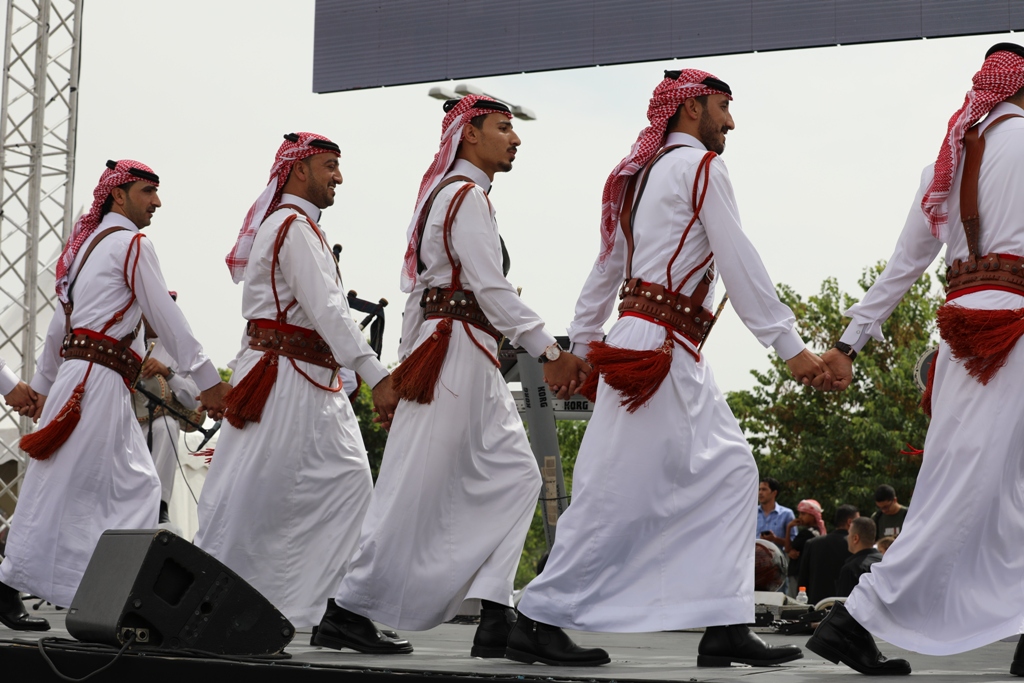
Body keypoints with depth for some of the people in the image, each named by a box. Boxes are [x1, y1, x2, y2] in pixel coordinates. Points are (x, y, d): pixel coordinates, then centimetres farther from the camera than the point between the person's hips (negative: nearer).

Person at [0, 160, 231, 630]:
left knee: (136, 486, 8)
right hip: (99, 380, -9)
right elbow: (167, 319, -9)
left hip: (79, 375, 9)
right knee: (62, 487, -6)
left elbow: (61, 323, 24)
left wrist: (43, 385, 29)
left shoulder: (89, 243, 21)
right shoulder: (131, 243, -6)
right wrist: (208, 380, -7)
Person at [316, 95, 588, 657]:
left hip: (435, 349, 10)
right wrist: (549, 352, -17)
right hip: (459, 351, -10)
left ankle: (496, 618, -4)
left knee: (513, 476, 3)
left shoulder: (444, 195, 21)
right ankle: (349, 613, 1)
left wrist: (405, 366, 19)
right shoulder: (467, 196, -10)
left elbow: (417, 292, 20)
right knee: (419, 491, -6)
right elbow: (492, 288, -17)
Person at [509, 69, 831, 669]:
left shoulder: (639, 175, 20)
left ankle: (725, 627, 0)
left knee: (728, 472, 5)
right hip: (660, 350, -10)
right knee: (620, 489, -7)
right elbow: (740, 263, -10)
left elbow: (608, 267, 23)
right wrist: (791, 346, -10)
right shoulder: (699, 165, -5)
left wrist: (581, 347, 26)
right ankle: (539, 623, -3)